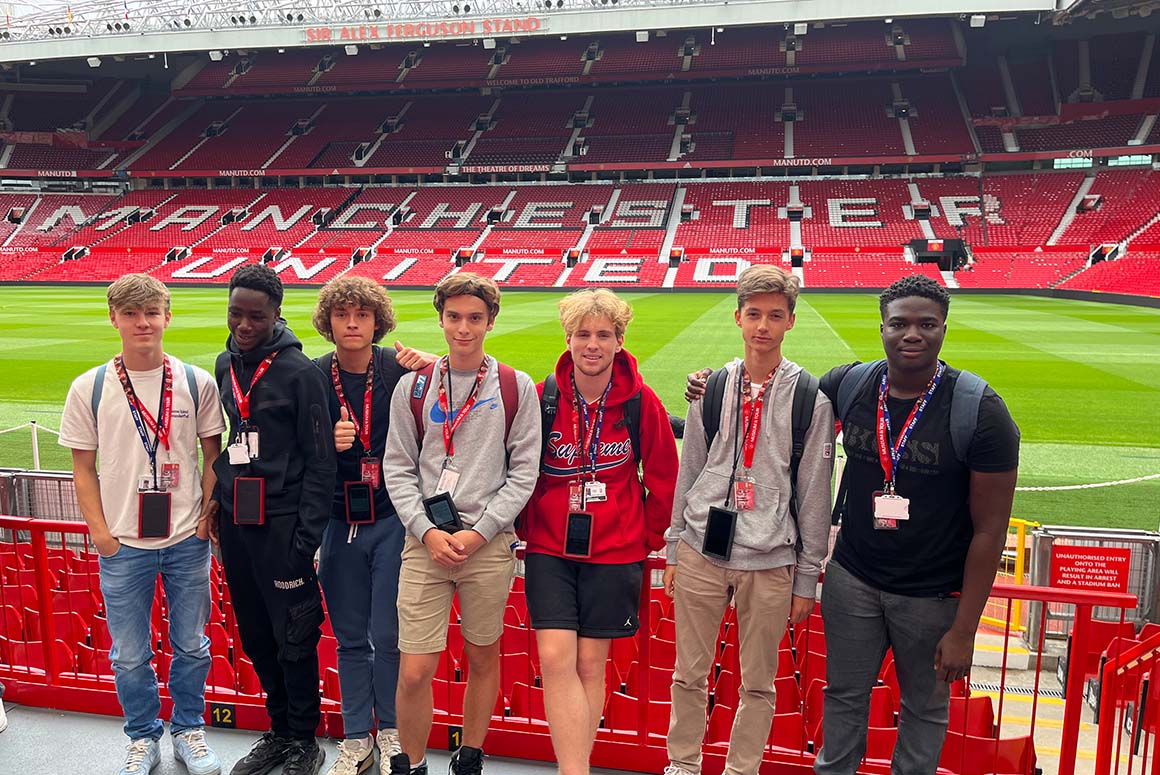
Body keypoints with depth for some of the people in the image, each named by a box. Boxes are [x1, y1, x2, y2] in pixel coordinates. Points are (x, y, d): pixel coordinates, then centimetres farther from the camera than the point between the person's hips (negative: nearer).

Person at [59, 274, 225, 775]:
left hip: (187, 541, 0)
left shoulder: (197, 383, -2)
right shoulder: (89, 388, -1)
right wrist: (100, 531, -4)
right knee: (129, 655, 12)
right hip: (122, 545, 0)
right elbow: (83, 468, 3)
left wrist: (206, 518, -3)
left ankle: (188, 730, 33)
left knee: (191, 646, 13)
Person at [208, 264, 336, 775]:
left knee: (293, 641, 3)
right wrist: (218, 504, 13)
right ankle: (279, 732, 34)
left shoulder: (299, 372, -12)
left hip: (281, 524, -6)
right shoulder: (224, 367, 8)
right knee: (256, 638, 16)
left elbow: (320, 463, -12)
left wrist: (307, 538, -15)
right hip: (233, 522, 6)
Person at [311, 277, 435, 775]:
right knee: (350, 639, 13)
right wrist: (327, 443, -17)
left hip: (392, 519, -2)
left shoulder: (400, 369, -7)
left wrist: (432, 368, -25)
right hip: (339, 524, 2)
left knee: (388, 636, 2)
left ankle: (391, 733, 26)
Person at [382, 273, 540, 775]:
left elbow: (523, 472, -1)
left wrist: (479, 532, -9)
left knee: (483, 659, 13)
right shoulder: (413, 387, 5)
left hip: (489, 542, 0)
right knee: (415, 672, 0)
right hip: (425, 542, 1)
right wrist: (427, 531, -6)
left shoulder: (517, 388, 1)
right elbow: (397, 469, 5)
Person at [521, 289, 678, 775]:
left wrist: (652, 539, 7)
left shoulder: (642, 402, -7)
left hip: (615, 551, 0)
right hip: (549, 548, 1)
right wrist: (526, 527, 8)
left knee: (589, 665, 7)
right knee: (556, 659, -7)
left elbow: (663, 479, 3)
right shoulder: (543, 398, -4)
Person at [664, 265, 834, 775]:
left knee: (758, 683, 11)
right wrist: (674, 546, 9)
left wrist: (807, 576, 0)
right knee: (689, 673, 12)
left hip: (771, 562, -2)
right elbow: (688, 472, 10)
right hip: (701, 551, 2)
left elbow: (815, 494, -1)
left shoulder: (810, 398, -3)